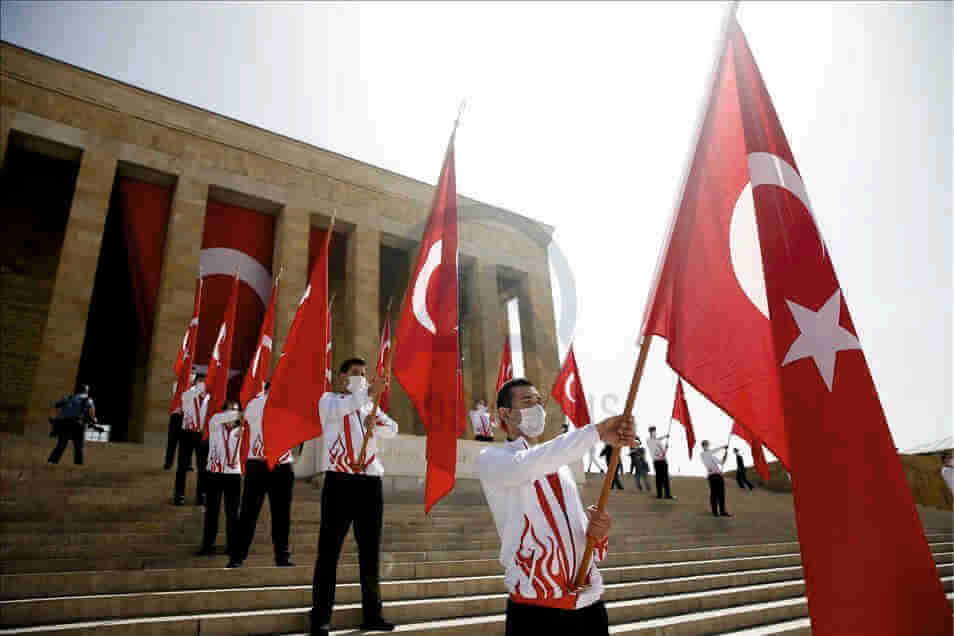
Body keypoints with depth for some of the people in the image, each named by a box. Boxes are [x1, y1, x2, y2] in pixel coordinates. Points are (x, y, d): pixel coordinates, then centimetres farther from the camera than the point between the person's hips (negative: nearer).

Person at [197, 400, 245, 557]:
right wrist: (240, 414, -35)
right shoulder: (215, 423, 0)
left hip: (234, 474, 1)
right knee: (211, 511, 7)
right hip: (214, 473, -1)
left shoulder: (240, 428, 5)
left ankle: (232, 546, 14)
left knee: (232, 512, 4)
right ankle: (207, 545, 19)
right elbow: (220, 417, -22)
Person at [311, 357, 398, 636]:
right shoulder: (329, 399, 7)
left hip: (370, 482, 5)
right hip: (339, 481, -5)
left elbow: (392, 429, 9)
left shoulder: (370, 405, 22)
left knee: (370, 550, 9)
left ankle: (372, 613, 18)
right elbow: (339, 410, -17)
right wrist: (369, 391, -26)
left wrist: (375, 422, -11)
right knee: (329, 549, -2)